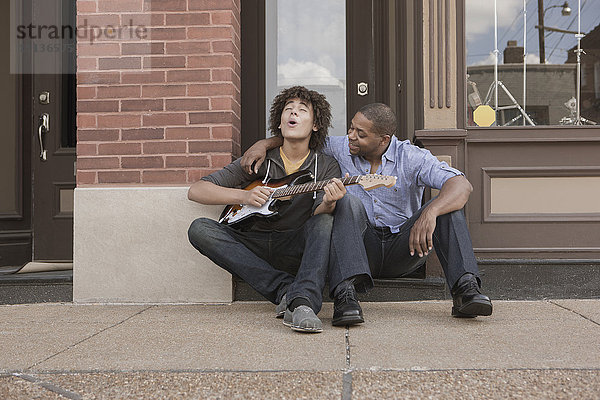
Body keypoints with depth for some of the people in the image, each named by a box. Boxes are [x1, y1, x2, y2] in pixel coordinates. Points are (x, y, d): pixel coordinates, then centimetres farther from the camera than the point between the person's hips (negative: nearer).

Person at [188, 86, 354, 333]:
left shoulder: (327, 167, 6)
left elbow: (318, 214, -12)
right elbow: (196, 191, 3)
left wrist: (328, 203, -36)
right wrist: (243, 196, -12)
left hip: (295, 251, -2)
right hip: (254, 248, 2)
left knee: (325, 221, -29)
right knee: (200, 229, -22)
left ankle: (302, 302, -45)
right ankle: (284, 289, -29)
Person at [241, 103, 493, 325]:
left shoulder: (411, 157, -8)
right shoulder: (341, 149, 2)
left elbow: (462, 185, -22)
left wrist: (429, 213, -41)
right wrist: (265, 143, -3)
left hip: (402, 251, -1)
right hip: (362, 247, 1)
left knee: (446, 206, -22)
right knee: (348, 202, -29)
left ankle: (465, 290, -34)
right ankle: (346, 293, -43)